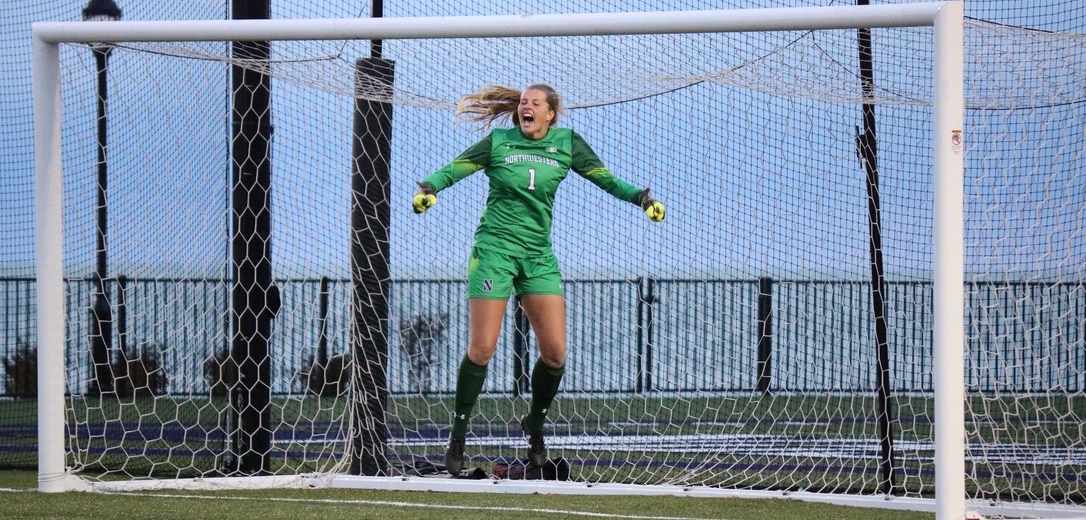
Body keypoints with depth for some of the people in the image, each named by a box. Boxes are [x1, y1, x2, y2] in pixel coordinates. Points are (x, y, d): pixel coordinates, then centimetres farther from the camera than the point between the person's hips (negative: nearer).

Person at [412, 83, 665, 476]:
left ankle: (535, 425, 20)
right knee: (481, 349, -9)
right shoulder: (498, 142, 0)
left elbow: (605, 177, 9)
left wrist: (640, 197, -6)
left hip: (539, 256, 3)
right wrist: (428, 188, -22)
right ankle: (457, 436, 3)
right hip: (494, 250, -3)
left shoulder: (567, 143, 7)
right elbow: (453, 169, -2)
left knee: (555, 352, -4)